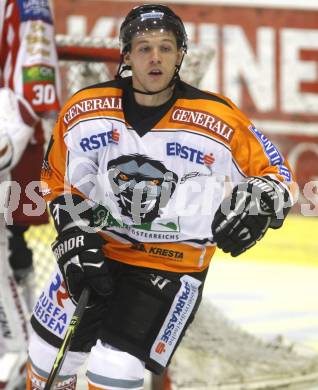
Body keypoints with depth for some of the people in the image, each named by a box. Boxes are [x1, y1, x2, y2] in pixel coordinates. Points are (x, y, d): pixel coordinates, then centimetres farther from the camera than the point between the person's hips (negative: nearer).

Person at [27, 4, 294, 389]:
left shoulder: (218, 121, -16)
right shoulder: (84, 111, -8)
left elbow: (272, 170, -4)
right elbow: (60, 182, 7)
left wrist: (260, 204, -24)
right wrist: (74, 237, -5)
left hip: (173, 267, -3)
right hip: (98, 252, 3)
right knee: (49, 358, 9)